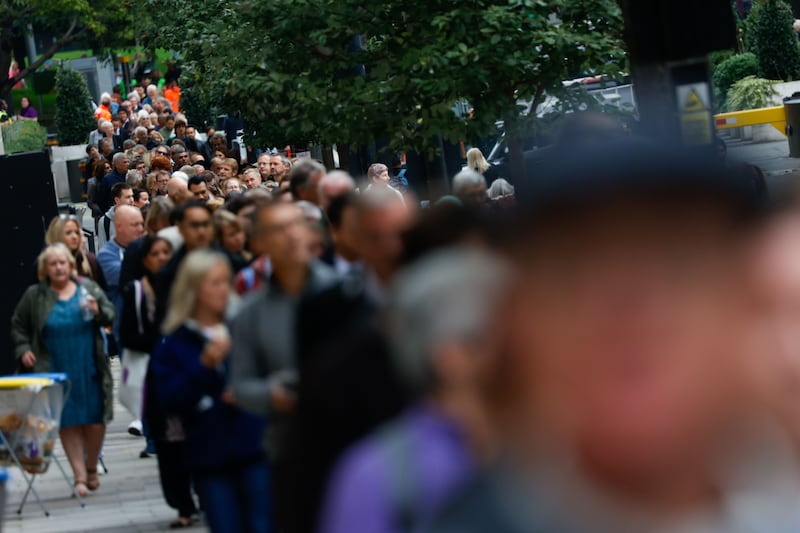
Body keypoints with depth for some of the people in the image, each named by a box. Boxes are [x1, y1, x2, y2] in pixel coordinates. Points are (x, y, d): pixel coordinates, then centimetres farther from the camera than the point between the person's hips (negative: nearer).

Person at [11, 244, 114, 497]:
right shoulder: (34, 296, 1)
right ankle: (80, 476, 4)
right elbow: (18, 326, 12)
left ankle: (91, 468, 26)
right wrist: (23, 350, -2)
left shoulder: (88, 288, 4)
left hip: (90, 370, 1)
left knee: (95, 419, 4)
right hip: (56, 370, -1)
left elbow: (110, 314, 7)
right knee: (68, 422, -1)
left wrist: (98, 312, -13)